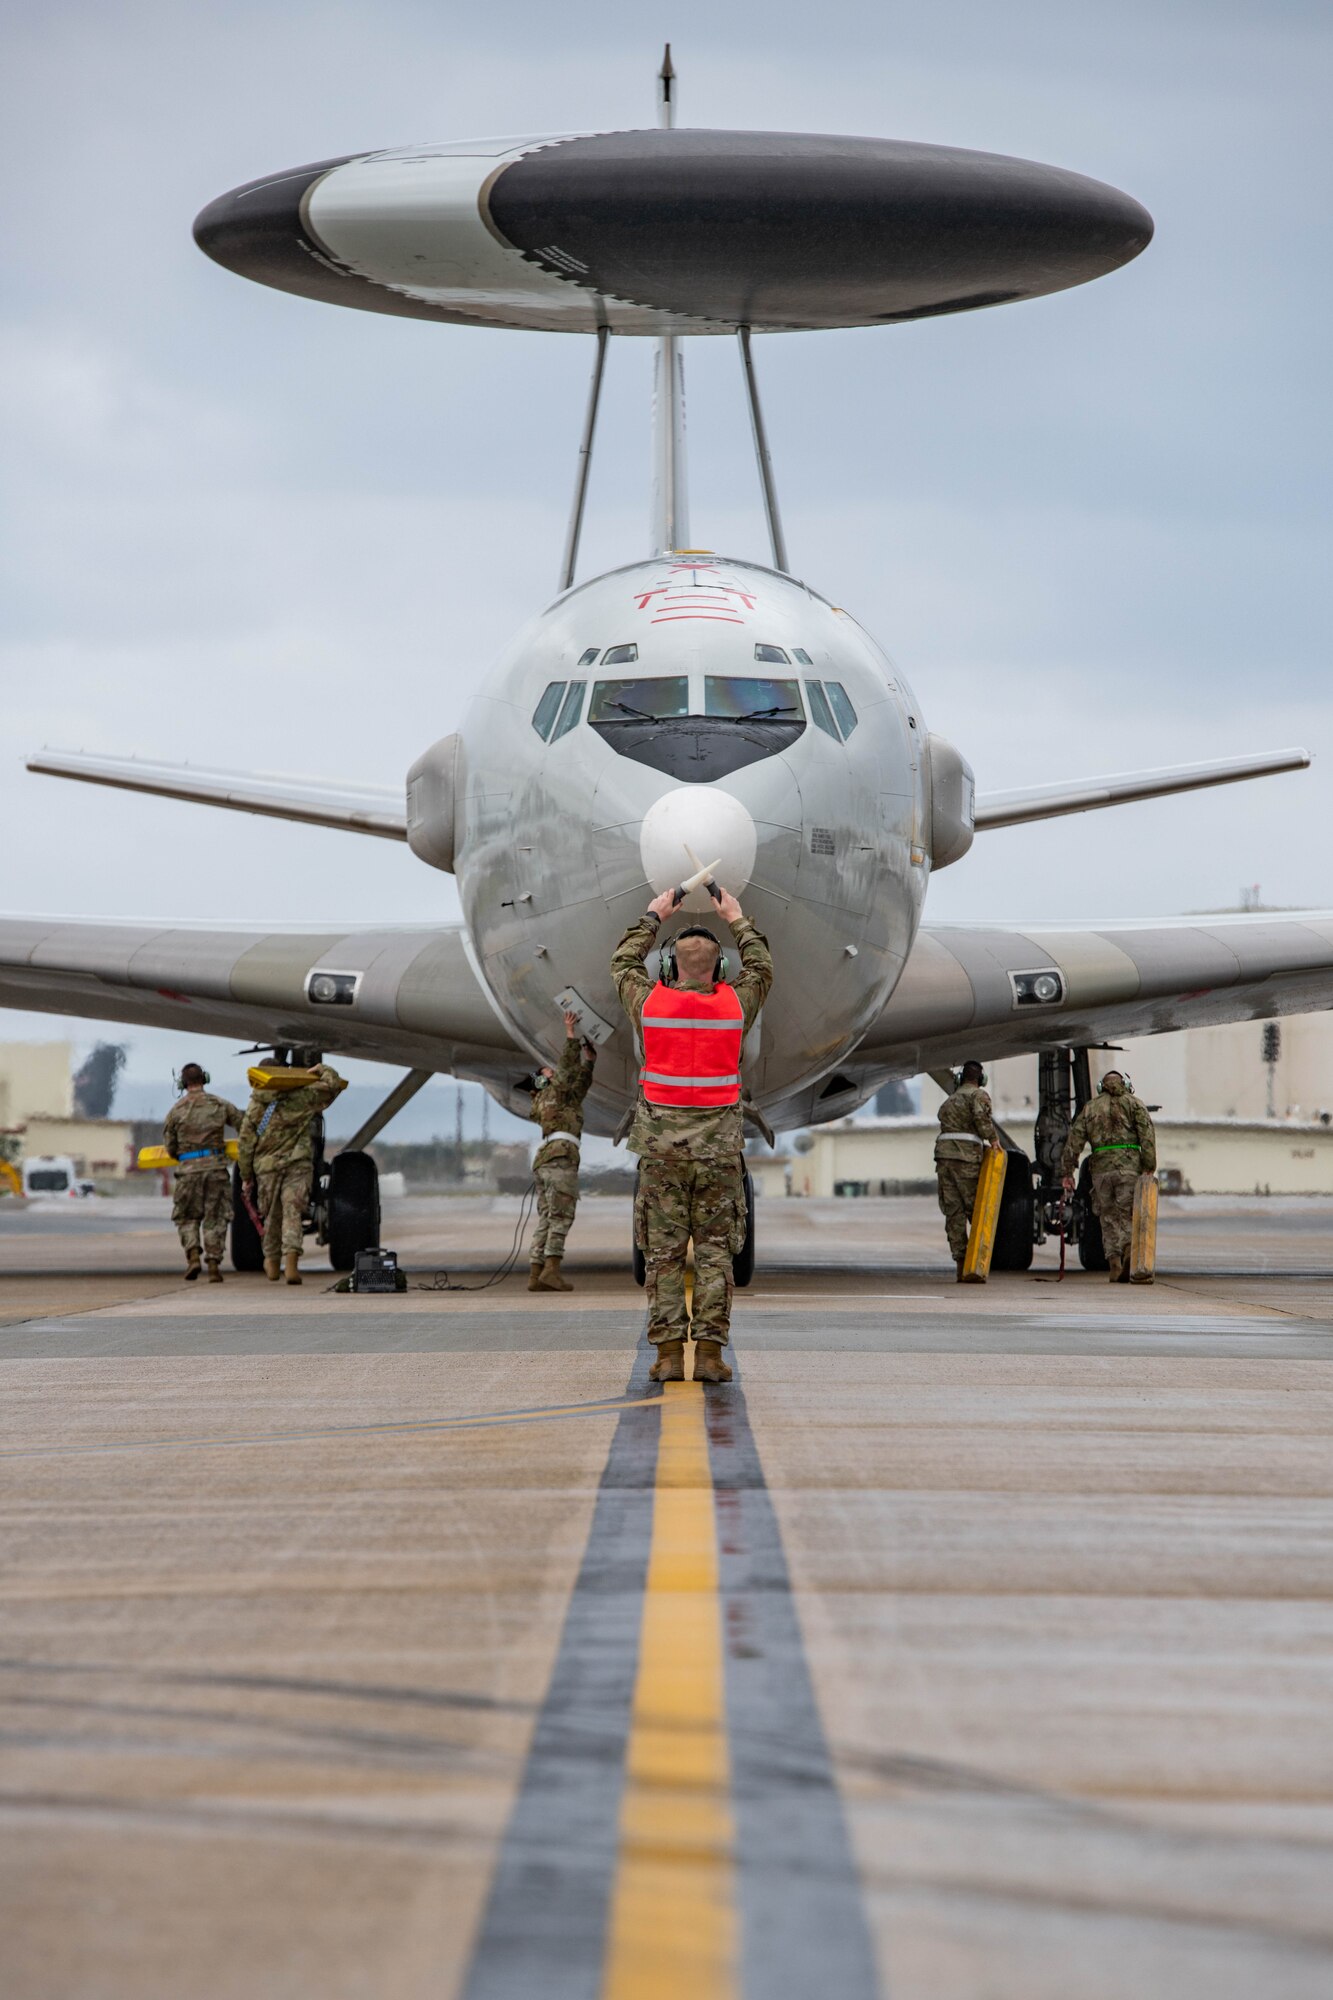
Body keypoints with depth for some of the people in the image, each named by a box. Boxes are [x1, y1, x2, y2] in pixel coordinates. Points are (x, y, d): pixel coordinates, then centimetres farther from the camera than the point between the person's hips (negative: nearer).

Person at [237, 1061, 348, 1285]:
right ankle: (291, 1260, -25)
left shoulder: (255, 1106, 2)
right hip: (297, 1164, -2)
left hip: (267, 1167, 2)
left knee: (272, 1216, 16)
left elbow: (246, 1144, 3)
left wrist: (246, 1176, 11)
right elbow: (333, 1084, 2)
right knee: (293, 1213, -6)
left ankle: (272, 1263, 31)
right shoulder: (301, 1098, -2)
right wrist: (322, 1069, 22)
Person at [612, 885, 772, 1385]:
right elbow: (761, 970, 21)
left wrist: (652, 917, 29)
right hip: (718, 1146, 0)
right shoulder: (734, 1006, -2)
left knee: (663, 1251, 2)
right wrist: (738, 921, 31)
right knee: (715, 1251, 2)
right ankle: (709, 1352, -4)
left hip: (661, 1146, 0)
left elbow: (622, 965, 20)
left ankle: (668, 1353, -2)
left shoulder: (650, 1004, -2)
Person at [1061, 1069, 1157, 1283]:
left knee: (1109, 1218, 9)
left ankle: (1114, 1263, 0)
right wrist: (1149, 1168, -4)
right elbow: (1147, 1136, -2)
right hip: (1129, 1167, -2)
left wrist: (1067, 1172, 10)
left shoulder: (1090, 1107, 16)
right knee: (1128, 1216, 2)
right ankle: (1129, 1248, -25)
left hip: (1101, 1169, 2)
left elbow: (1074, 1139, 10)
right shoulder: (1134, 1104, 10)